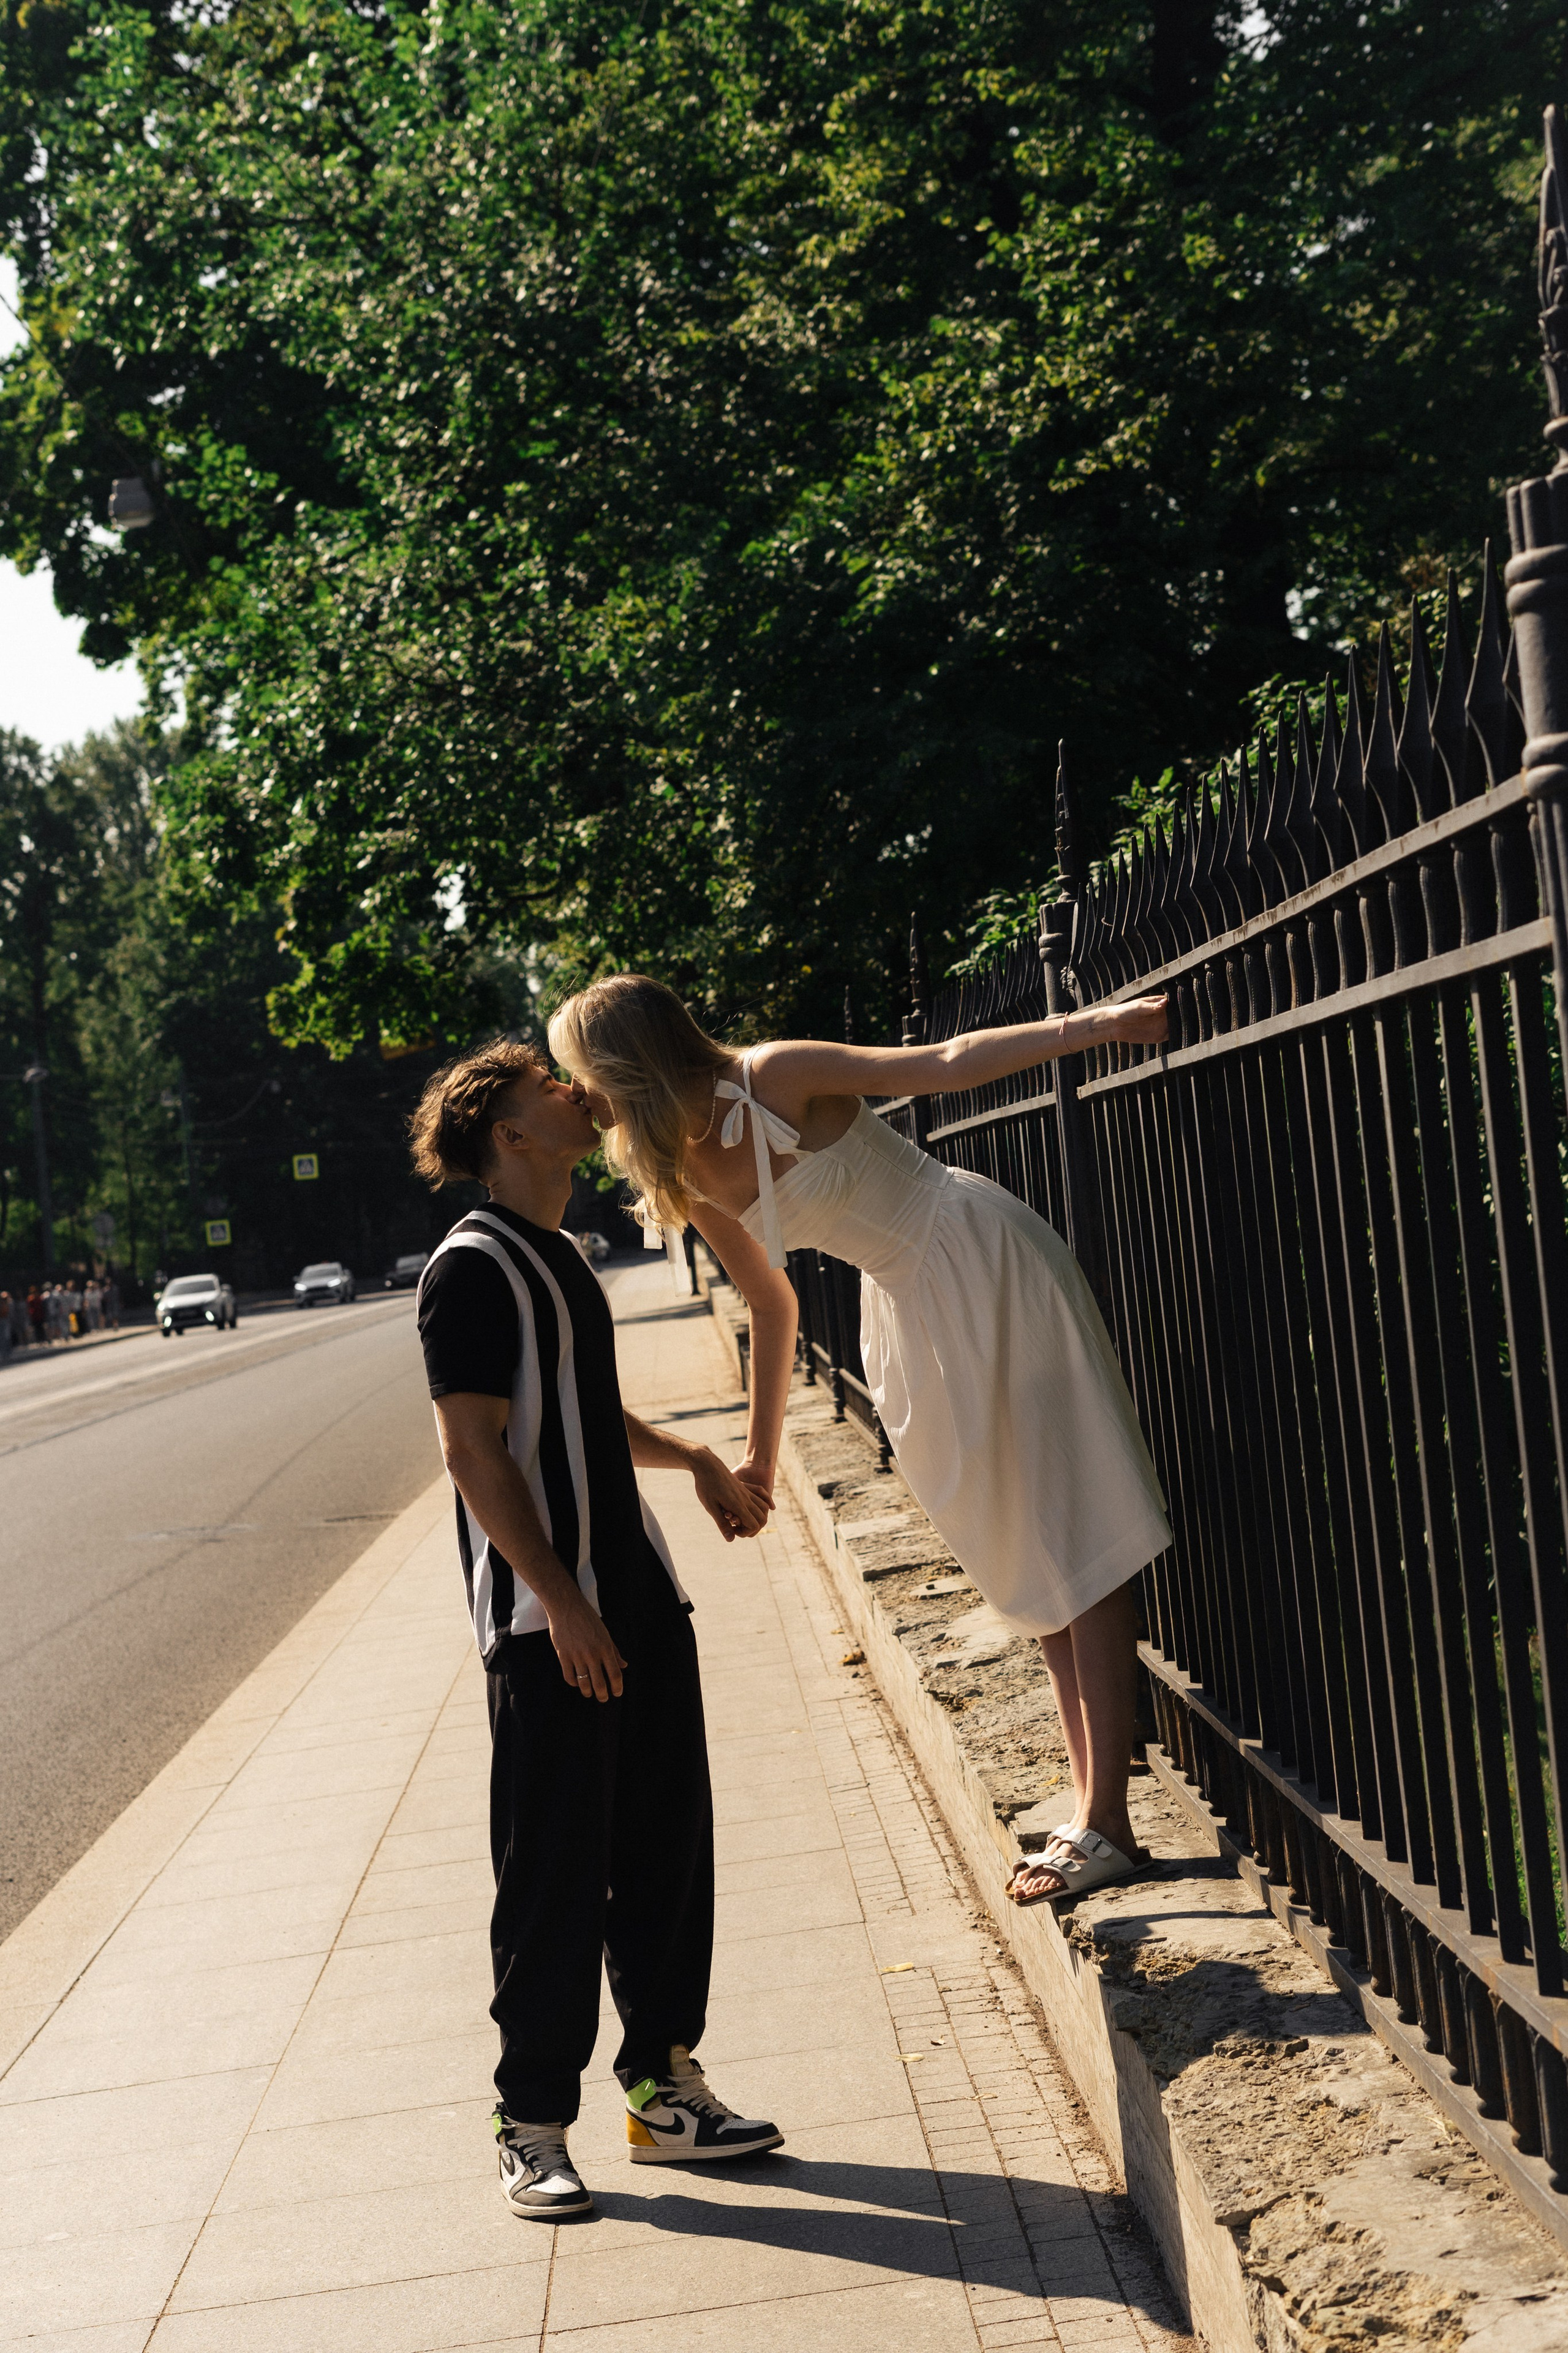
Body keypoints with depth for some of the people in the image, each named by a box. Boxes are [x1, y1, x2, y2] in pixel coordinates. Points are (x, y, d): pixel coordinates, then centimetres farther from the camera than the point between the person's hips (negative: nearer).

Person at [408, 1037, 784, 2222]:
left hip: (641, 1599, 9)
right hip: (551, 1623, -9)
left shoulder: (562, 1256, 16)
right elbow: (477, 1450, -17)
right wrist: (557, 1602, -21)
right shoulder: (473, 1267, -12)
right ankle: (533, 2126, 14)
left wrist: (695, 1459, 14)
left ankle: (664, 2088, 26)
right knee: (555, 1875, 0)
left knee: (666, 1852, 13)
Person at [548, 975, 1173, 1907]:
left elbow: (945, 1065, -19)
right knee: (1033, 1562, 11)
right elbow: (774, 1308, 13)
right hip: (911, 1305, 8)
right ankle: (1093, 1814, 18)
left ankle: (1107, 1828, -4)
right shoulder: (692, 1179, 2)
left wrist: (1099, 1022, -26)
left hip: (985, 1265, -7)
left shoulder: (776, 1078, -18)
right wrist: (761, 1456, 19)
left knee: (1074, 1536, -5)